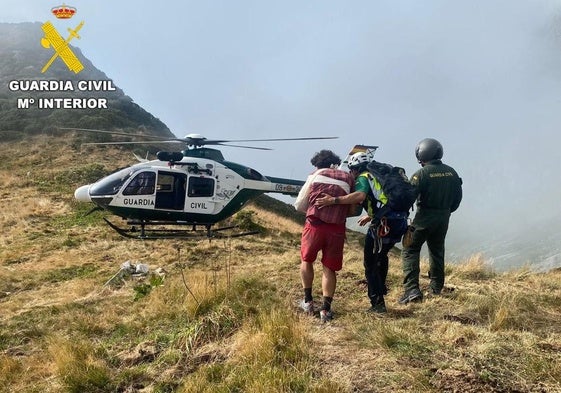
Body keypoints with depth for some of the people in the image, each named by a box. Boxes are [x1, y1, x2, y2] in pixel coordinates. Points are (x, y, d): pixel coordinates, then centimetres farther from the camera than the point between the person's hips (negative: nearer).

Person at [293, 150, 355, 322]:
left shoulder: (315, 175, 10)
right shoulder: (348, 178, 14)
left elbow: (299, 205, 10)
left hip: (315, 224, -1)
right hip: (337, 229, 1)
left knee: (306, 260, 22)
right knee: (330, 268, 14)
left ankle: (308, 301, 26)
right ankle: (326, 308, 9)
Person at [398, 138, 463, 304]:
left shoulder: (422, 174, -15)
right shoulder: (451, 172, 4)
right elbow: (457, 197, 11)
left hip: (424, 217, -6)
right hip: (443, 219, 6)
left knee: (410, 251, 0)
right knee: (437, 251, 21)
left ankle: (412, 290, -11)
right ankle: (436, 288, 32)